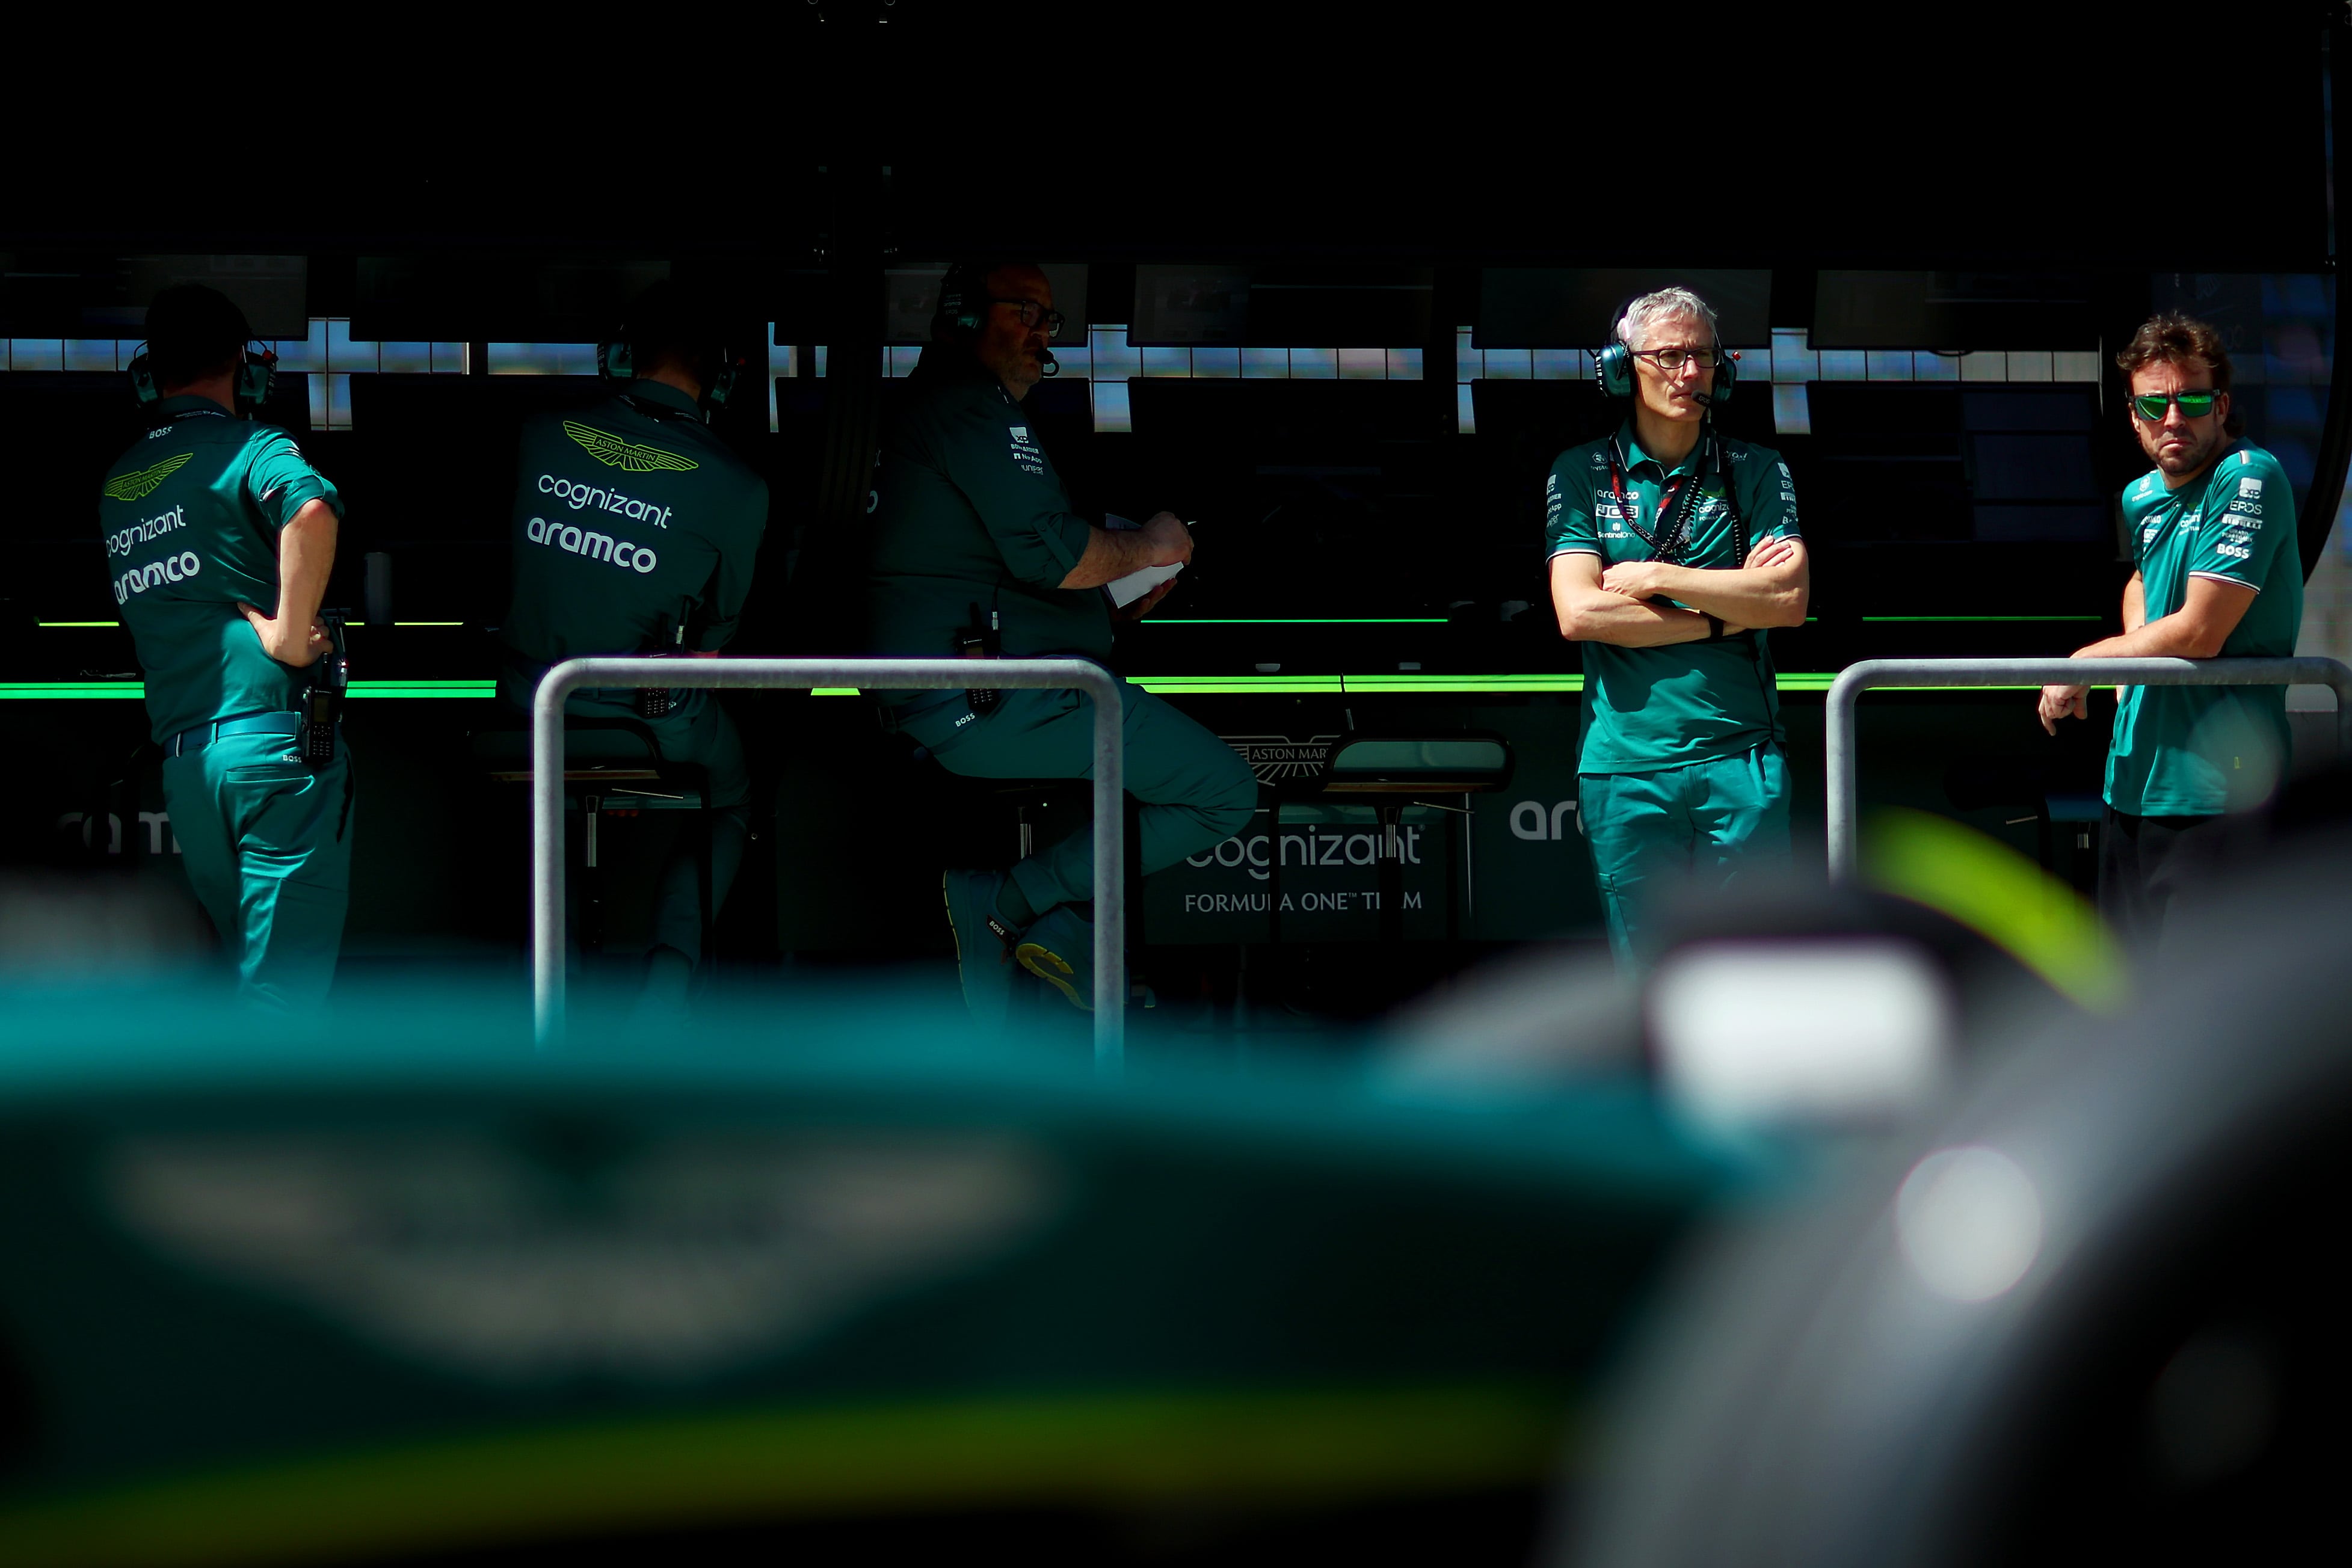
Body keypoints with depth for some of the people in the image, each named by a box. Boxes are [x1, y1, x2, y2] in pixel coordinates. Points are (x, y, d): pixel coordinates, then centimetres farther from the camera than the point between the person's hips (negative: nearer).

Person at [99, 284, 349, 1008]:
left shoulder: (117, 481, 16)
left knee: (250, 966, 15)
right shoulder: (251, 449, -5)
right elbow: (312, 510, -27)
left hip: (180, 758, 6)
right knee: (286, 988, -7)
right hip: (274, 743, -6)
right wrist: (291, 637, -18)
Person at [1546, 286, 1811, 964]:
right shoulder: (1581, 474, 7)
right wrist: (1726, 614, -6)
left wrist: (1659, 580, -7)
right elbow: (1579, 614, -6)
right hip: (1624, 761, 0)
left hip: (1740, 755, 0)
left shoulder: (1757, 472, 10)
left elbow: (1789, 600, -5)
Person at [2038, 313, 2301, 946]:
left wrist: (2089, 662, -6)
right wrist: (2135, 648, 12)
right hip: (2136, 773, 9)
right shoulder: (2142, 497, 10)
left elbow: (2198, 633, -20)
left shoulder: (2249, 480, -15)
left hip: (2212, 791, -9)